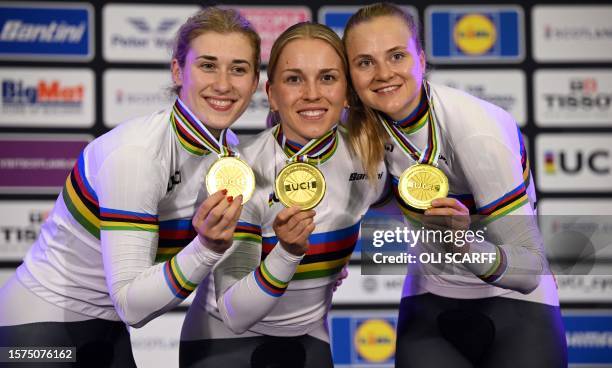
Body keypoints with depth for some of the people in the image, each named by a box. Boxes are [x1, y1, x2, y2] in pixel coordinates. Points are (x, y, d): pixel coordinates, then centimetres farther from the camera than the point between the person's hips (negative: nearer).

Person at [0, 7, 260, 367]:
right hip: (40, 324, -7)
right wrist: (208, 247, -41)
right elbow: (130, 304, -28)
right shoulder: (135, 152, -26)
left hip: (107, 328, 7)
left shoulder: (227, 148, -5)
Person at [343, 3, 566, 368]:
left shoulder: (477, 131, -24)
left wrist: (468, 246, -43)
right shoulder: (368, 125, -8)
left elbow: (531, 270, -24)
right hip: (430, 300, 3)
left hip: (512, 300, -3)